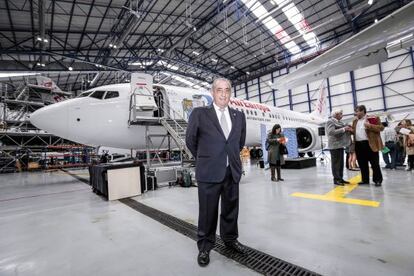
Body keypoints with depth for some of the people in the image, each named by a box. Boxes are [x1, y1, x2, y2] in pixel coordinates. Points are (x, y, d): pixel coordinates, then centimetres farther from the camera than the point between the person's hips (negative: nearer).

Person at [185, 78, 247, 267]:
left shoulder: (239, 116, 8)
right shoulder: (199, 114, -4)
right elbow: (190, 140, 5)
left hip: (232, 171, 4)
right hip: (209, 172, -3)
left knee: (231, 209, 18)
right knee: (207, 211, 8)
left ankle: (230, 239, 41)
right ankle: (205, 247, 30)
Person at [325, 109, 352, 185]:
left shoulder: (339, 122, 18)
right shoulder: (330, 122, -9)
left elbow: (342, 131, 24)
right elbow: (331, 132, -23)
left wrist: (348, 129, 4)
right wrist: (343, 129, -20)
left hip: (340, 145, 9)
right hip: (334, 145, -9)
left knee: (341, 163, 12)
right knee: (336, 163, -4)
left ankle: (340, 178, 20)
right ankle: (336, 179, 2)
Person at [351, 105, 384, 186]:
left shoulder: (373, 118, -1)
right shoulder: (355, 121, 16)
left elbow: (381, 127, -5)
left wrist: (370, 126, -19)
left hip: (370, 144, -5)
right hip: (359, 145, 5)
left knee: (374, 163, 2)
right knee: (362, 164, 10)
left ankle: (378, 180, 15)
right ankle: (365, 180, 20)